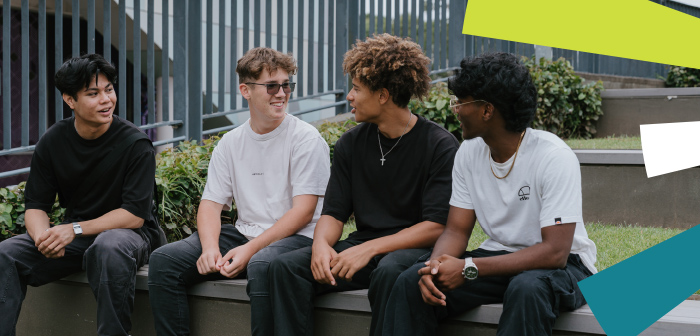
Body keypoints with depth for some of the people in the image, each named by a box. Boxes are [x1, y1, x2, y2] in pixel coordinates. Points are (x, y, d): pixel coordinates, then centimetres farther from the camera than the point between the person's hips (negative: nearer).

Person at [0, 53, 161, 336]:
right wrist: (42, 235, -22)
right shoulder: (53, 142, 0)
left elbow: (134, 215, -16)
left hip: (127, 232, -4)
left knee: (109, 248, -40)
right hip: (74, 238, 4)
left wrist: (75, 229, -25)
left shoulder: (136, 144, -13)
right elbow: (35, 206, 3)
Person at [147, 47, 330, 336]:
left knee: (262, 264, -39)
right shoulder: (230, 144, 11)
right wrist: (210, 247, -14)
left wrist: (251, 249, -21)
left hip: (296, 238, -5)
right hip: (244, 234, 6)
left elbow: (303, 211, -12)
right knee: (164, 260, -11)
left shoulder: (306, 139, -5)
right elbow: (211, 203, 9)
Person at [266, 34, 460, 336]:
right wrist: (321, 244, -16)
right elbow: (334, 212, 8)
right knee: (286, 266, -18)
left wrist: (369, 249, -23)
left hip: (415, 249, -5)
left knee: (389, 271, -39)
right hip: (364, 249, 5)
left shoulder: (441, 146, -9)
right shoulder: (351, 144, 9)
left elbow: (436, 226, -15)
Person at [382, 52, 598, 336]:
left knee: (526, 289, -40)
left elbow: (555, 252, -25)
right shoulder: (469, 153, 0)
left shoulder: (554, 158, -20)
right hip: (500, 257, 6)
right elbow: (457, 230, 2)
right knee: (412, 282, -17)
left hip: (562, 266, -5)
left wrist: (469, 269, -29)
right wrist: (437, 264, -23)